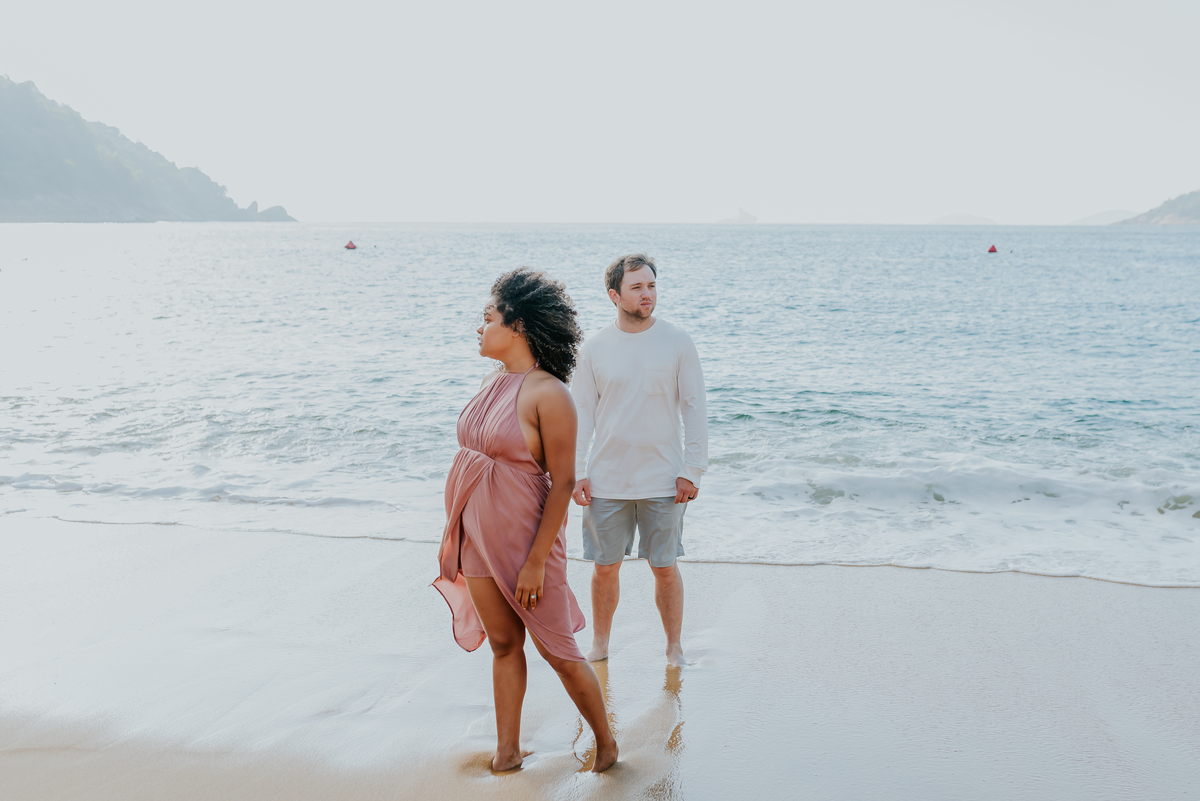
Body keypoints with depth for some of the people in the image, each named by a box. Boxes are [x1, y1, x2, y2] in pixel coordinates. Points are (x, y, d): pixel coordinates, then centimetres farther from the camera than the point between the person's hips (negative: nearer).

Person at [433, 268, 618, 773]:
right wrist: (454, 531, 14)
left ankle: (606, 744, 26)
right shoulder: (493, 381, 6)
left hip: (525, 537, -7)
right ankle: (507, 753, 29)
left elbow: (563, 483, -18)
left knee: (557, 650, 5)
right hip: (479, 535, 7)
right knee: (503, 643, 16)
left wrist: (536, 561, -19)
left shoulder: (548, 394, -18)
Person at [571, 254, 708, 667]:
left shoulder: (677, 342, -3)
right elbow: (581, 413, 5)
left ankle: (674, 648, 25)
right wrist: (576, 472, -2)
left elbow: (694, 410, 0)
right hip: (606, 479, 1)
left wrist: (692, 471, -5)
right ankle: (599, 645, 29)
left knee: (665, 568, 8)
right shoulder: (594, 348, 1)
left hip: (662, 480, -1)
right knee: (605, 567, 11)